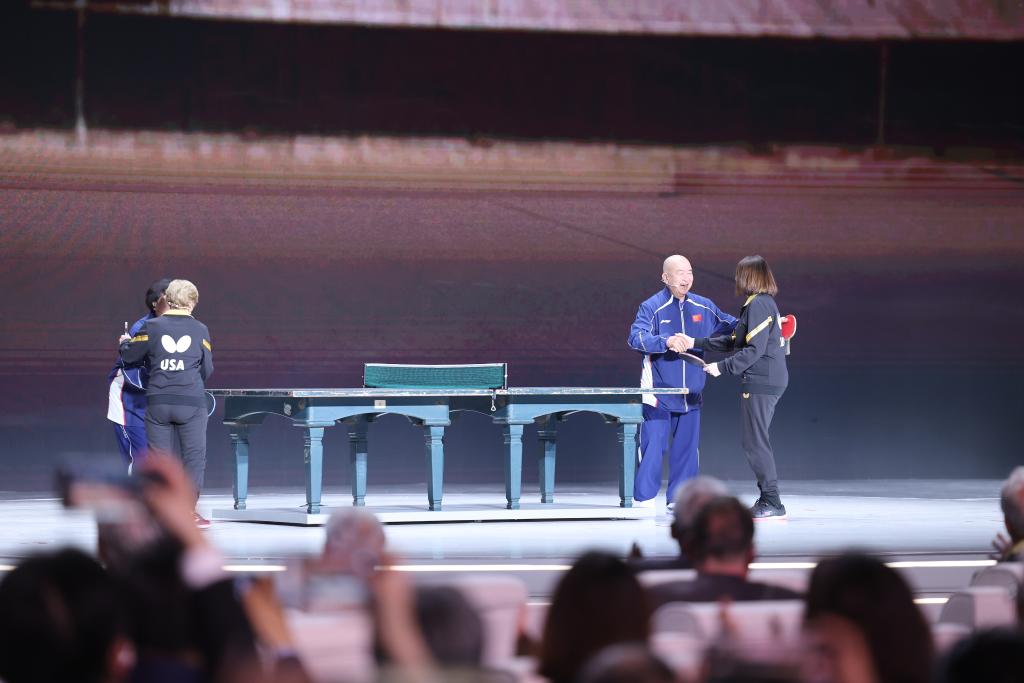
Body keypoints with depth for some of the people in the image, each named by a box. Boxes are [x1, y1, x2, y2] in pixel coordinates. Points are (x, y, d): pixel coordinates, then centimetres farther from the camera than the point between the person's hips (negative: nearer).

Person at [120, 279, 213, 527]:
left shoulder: (152, 327, 0)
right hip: (192, 403, -1)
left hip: (158, 402, 1)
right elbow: (207, 369, 7)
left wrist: (125, 343, 30)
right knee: (194, 455, 5)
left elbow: (129, 357, 7)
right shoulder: (200, 330, 2)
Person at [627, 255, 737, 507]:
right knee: (653, 447, -8)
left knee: (687, 448, 9)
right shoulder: (652, 307, -8)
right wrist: (667, 342, -37)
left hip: (690, 396, 5)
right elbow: (636, 338, -21)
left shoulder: (703, 307, 7)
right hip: (658, 396, -5)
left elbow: (729, 325, 21)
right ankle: (644, 500, -3)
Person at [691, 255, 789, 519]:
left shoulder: (759, 304, -14)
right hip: (770, 381, 10)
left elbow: (754, 350, -20)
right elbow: (734, 341, 21)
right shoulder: (764, 303, 18)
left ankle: (772, 503, -8)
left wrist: (722, 367, -15)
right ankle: (767, 499, 15)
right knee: (757, 442, 13)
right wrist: (697, 343, 20)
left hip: (760, 383, -10)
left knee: (755, 443, -8)